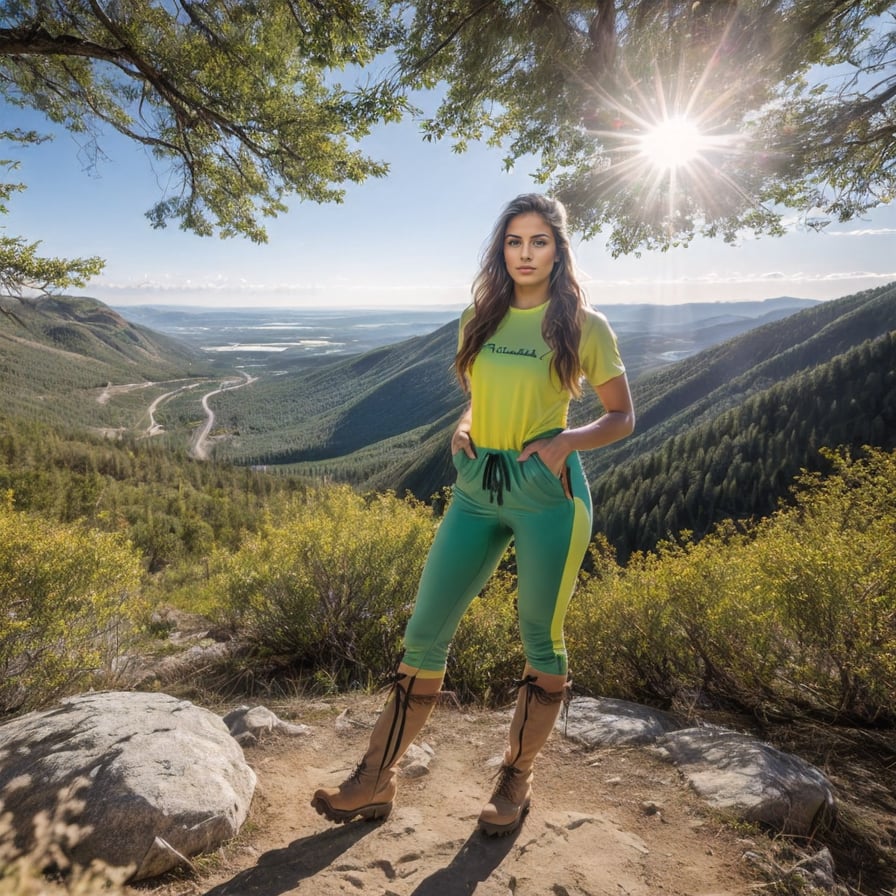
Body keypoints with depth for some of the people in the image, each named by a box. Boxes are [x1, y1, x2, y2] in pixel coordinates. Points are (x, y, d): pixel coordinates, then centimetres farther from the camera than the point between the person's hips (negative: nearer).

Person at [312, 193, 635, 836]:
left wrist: (567, 440, -14)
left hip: (548, 491, -4)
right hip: (477, 487, 4)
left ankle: (517, 780, 30)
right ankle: (377, 782, 19)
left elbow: (623, 416, 3)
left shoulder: (584, 326, -1)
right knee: (424, 633, 4)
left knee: (542, 640, 7)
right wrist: (462, 429, 1)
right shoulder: (479, 320, 11)